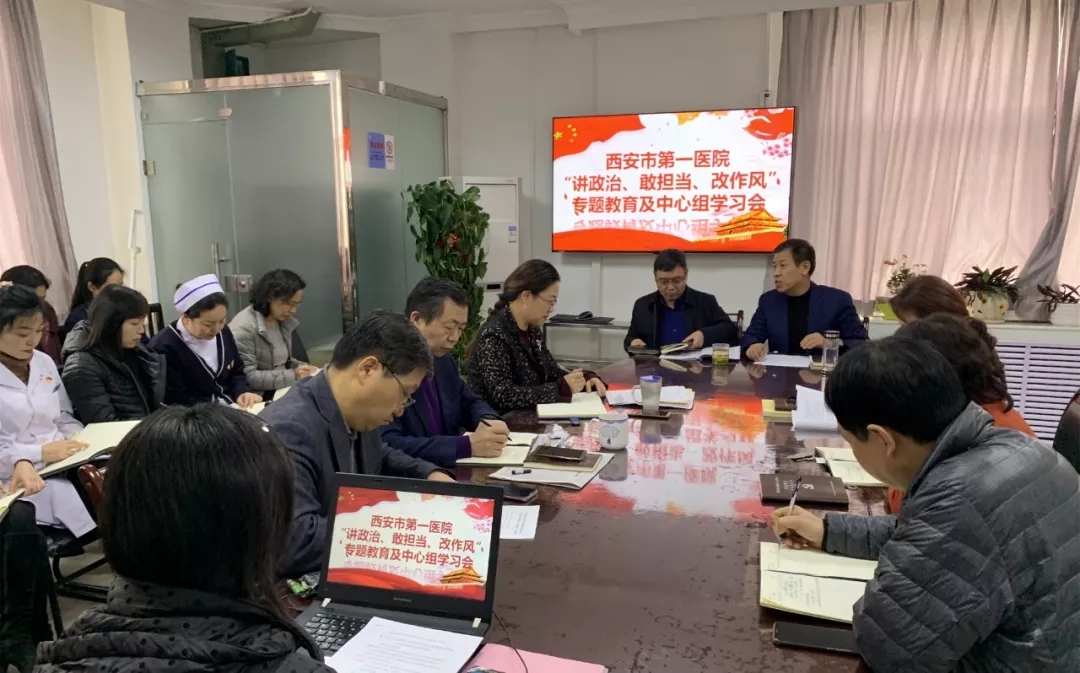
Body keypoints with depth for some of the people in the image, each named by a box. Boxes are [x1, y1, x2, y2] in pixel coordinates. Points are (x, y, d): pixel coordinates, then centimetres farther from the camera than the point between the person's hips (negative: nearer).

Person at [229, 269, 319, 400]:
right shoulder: (243, 327, -16)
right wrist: (292, 375, -23)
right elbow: (248, 377, -19)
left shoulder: (285, 321, 7)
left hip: (284, 390, 8)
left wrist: (303, 368, 0)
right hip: (259, 397, -8)